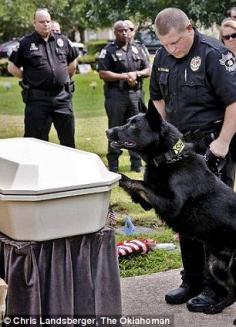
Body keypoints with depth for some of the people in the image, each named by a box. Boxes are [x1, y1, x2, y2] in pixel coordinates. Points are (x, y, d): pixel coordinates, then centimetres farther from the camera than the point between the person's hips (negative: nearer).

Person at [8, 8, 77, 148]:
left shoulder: (62, 40, 8)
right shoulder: (26, 43, -1)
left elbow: (72, 63, 21)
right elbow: (12, 67, 3)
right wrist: (30, 80, 3)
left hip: (62, 96, 3)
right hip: (38, 98, -3)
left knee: (68, 138, 10)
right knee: (37, 139, 4)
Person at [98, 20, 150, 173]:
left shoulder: (137, 50, 15)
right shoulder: (108, 51, 1)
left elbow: (148, 70, 14)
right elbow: (103, 74, -9)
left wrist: (136, 74, -7)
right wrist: (125, 76, -12)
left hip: (135, 94, 4)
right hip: (116, 95, -4)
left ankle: (136, 161, 14)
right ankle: (113, 163, 7)